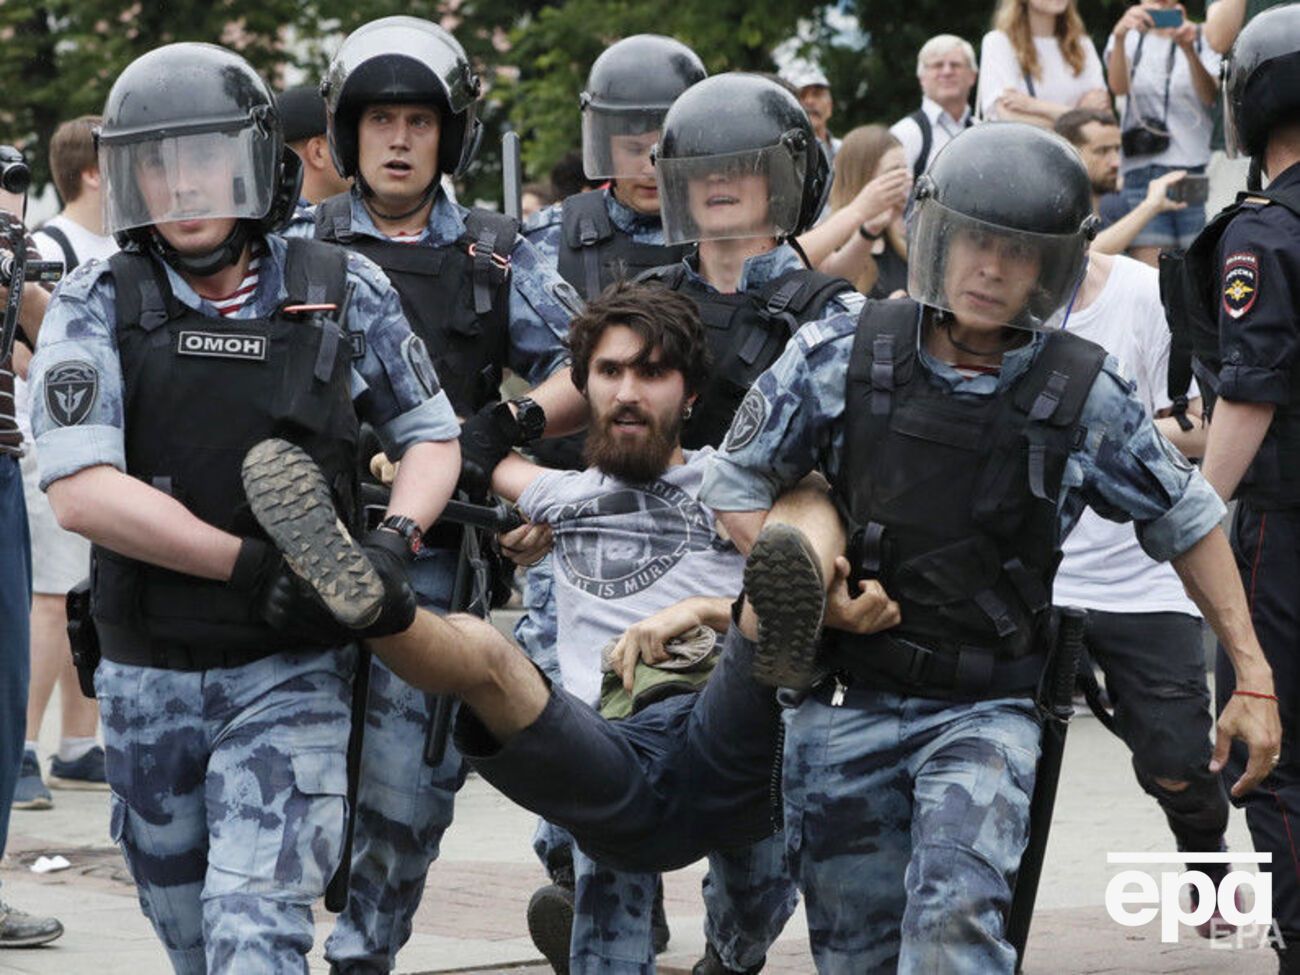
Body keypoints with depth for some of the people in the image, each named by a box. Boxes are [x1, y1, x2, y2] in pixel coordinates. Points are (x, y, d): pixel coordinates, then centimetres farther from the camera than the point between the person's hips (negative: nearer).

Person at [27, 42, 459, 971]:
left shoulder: (343, 294, -3)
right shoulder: (98, 306, -7)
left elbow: (432, 438, 9)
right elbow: (82, 492, -17)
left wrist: (393, 541, -12)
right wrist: (254, 565, -23)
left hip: (290, 675, -2)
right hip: (148, 677, 2)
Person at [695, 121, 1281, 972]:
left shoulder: (1084, 395, -6)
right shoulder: (841, 357, -5)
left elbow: (1185, 520, 7)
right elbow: (735, 482, 7)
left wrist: (1253, 679, 7)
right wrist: (788, 571, -12)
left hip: (985, 710, -2)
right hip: (847, 702, 2)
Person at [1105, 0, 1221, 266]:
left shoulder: (1203, 38, 8)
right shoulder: (1132, 39, 12)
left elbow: (1211, 97, -10)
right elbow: (1118, 85, -10)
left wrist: (1189, 51, -29)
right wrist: (1120, 36, -29)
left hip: (1197, 171, -1)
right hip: (1142, 172, 1)